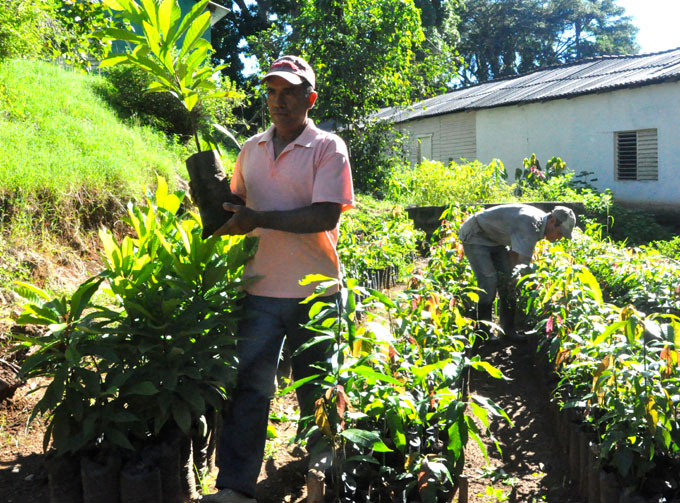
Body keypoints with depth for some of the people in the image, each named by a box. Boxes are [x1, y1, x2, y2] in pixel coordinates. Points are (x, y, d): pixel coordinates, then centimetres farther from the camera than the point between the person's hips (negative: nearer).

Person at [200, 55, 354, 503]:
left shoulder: (328, 148, -4)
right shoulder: (251, 149, 12)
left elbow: (326, 216, -16)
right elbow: (240, 206, 23)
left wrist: (259, 220, -20)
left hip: (316, 291, -3)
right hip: (262, 287, 3)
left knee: (316, 389, 12)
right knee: (250, 386, -3)